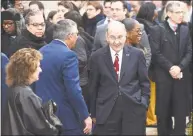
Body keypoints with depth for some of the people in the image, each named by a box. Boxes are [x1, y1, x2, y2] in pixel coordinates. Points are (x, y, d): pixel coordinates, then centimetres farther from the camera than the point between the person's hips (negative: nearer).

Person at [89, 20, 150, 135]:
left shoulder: (137, 54, 1)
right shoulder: (97, 57, 0)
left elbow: (144, 82, 8)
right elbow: (93, 87, 6)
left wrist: (144, 106, 3)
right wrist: (94, 113, 7)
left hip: (134, 109, 0)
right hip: (106, 111, 0)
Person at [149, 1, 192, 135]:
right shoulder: (158, 30, -3)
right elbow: (156, 53, -9)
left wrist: (180, 67, -10)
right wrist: (170, 68, -15)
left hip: (181, 75, 3)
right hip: (164, 75, -3)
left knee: (181, 109, 2)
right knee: (164, 109, 3)